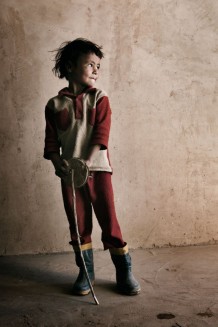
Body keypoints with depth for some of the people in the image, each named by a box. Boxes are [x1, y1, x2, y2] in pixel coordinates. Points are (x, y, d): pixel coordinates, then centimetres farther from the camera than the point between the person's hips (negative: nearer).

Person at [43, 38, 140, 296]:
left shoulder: (99, 99, 3)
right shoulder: (54, 105, 6)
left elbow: (101, 135, -9)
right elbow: (51, 142, 4)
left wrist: (87, 161, -22)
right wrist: (58, 162, -15)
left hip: (98, 169, -1)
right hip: (69, 174, 2)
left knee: (109, 222, 1)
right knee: (78, 225, 9)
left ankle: (124, 273, 15)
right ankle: (85, 273, 24)